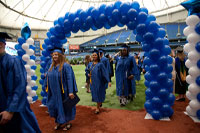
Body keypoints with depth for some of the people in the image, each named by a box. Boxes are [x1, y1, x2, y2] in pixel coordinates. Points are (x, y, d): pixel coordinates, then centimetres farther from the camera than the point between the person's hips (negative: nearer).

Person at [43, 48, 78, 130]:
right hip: (54, 92, 6)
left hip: (63, 92, -6)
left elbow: (69, 79, -19)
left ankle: (67, 123, 29)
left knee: (64, 107, 8)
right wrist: (46, 87, 19)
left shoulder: (65, 66, -14)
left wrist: (71, 92, -24)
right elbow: (48, 77, 17)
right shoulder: (51, 66, 7)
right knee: (55, 107, 15)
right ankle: (59, 122, 35)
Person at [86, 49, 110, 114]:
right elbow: (87, 70, 22)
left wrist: (108, 81, -20)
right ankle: (100, 103, 41)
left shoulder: (100, 64, -11)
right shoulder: (91, 64, 5)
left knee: (98, 94, 3)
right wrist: (88, 74, 1)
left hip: (99, 82, -5)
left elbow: (105, 73, -14)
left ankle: (98, 107, 19)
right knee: (95, 94, 15)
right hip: (92, 82, 5)